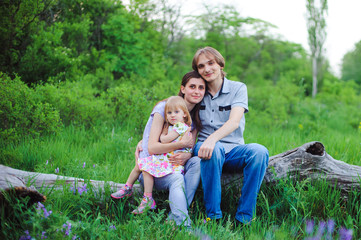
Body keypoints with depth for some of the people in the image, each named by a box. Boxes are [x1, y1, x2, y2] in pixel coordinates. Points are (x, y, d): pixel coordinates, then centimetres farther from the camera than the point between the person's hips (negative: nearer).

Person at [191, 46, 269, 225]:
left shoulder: (238, 88, 3)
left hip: (233, 151, 0)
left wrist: (212, 139, -33)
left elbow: (234, 121, -13)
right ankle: (213, 216, -32)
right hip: (205, 146, 0)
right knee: (214, 150, -37)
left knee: (259, 151, -32)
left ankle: (243, 218, -28)